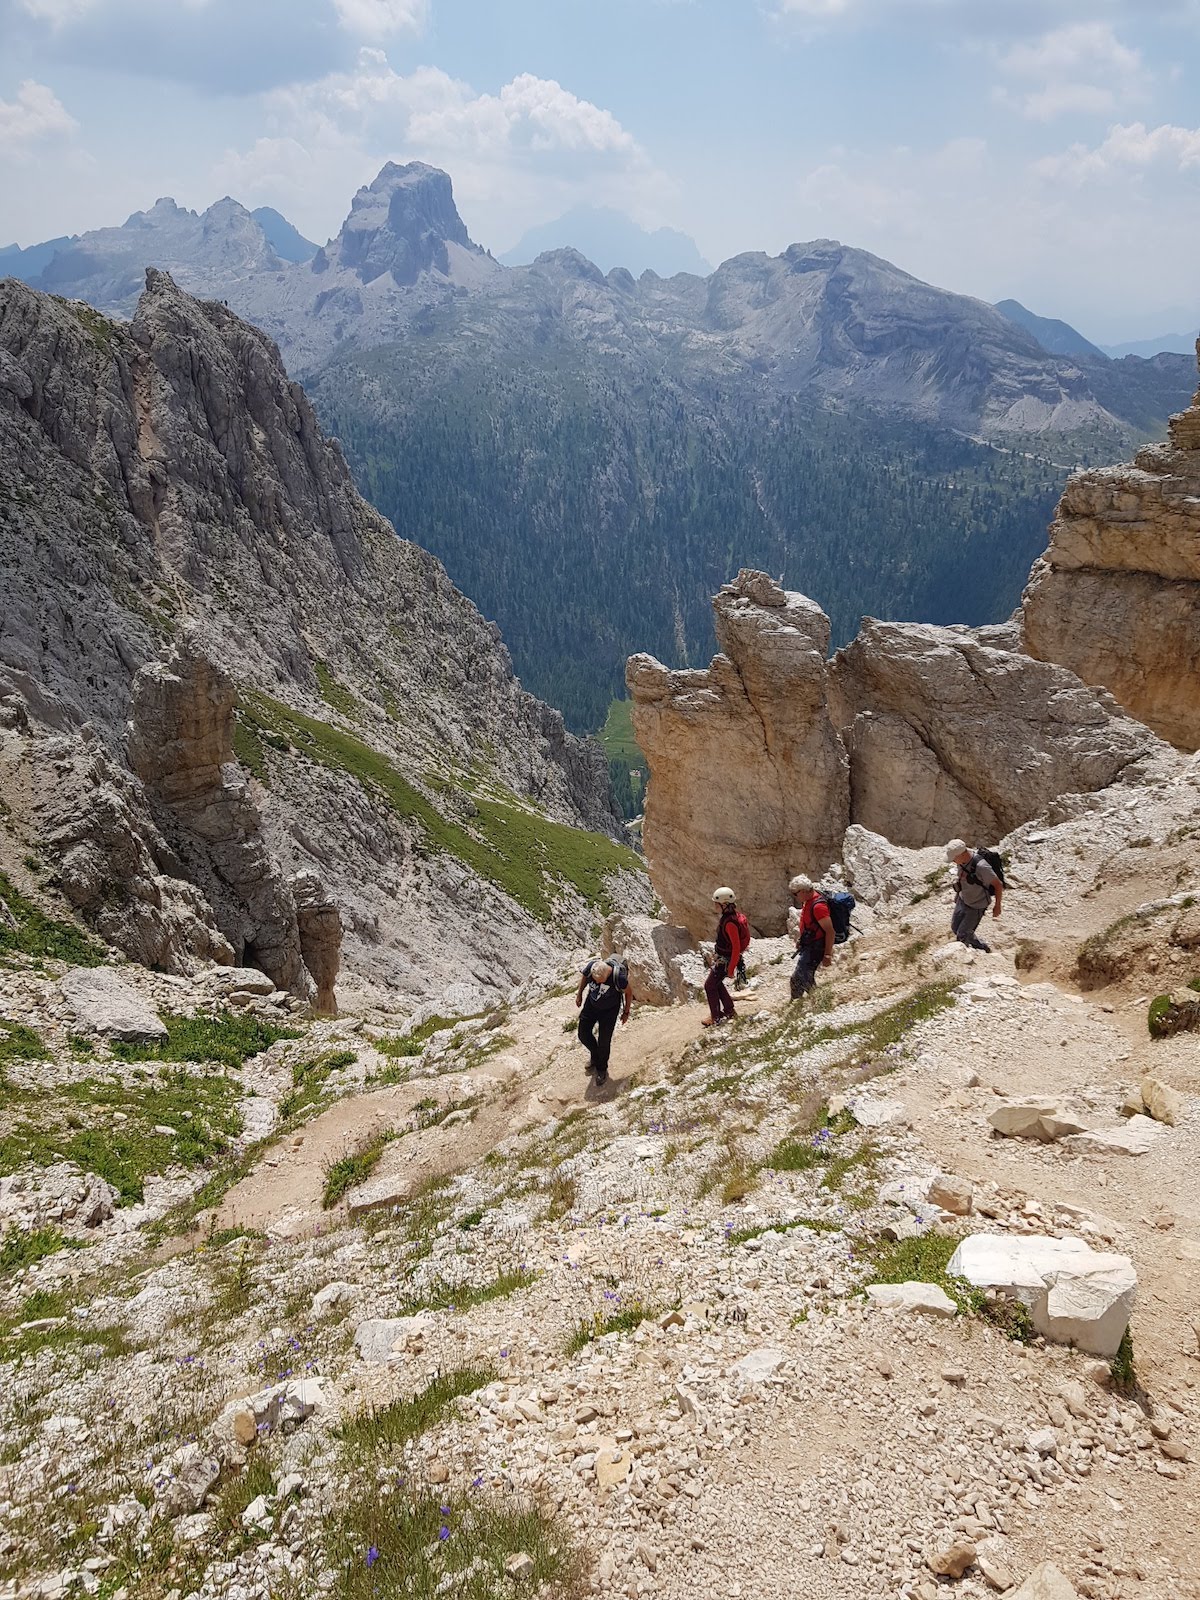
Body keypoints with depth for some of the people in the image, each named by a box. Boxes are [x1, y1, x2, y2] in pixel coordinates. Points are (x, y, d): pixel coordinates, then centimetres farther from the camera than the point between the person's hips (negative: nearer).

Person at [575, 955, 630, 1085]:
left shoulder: (618, 977, -37)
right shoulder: (590, 967, -30)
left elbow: (629, 993, -15)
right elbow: (584, 976, -2)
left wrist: (626, 1012, -1)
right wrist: (579, 994, 10)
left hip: (609, 1010, -3)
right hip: (591, 1004, 3)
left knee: (604, 1041, 3)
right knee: (583, 1034, 11)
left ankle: (602, 1069, 30)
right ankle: (594, 1055, 43)